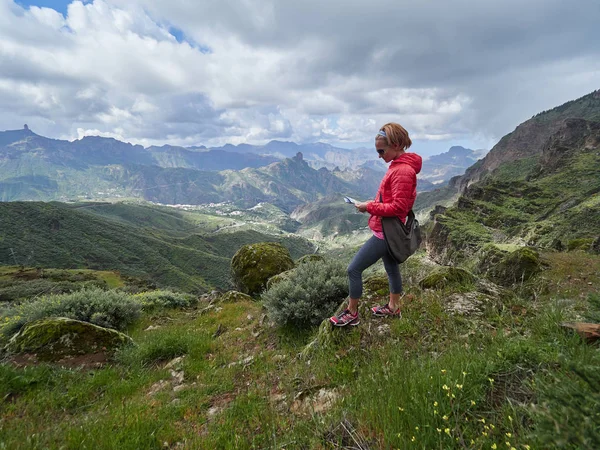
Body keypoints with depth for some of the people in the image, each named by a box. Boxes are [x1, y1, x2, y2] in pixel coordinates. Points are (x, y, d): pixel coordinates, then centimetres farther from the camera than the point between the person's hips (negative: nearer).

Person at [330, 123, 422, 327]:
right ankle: (393, 308, 39)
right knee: (391, 268, 22)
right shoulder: (399, 166, 10)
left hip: (385, 232, -10)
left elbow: (398, 207, -25)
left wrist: (369, 207, -18)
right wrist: (372, 205, 3)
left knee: (354, 269, -2)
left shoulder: (402, 170, -22)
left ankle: (351, 313, 13)